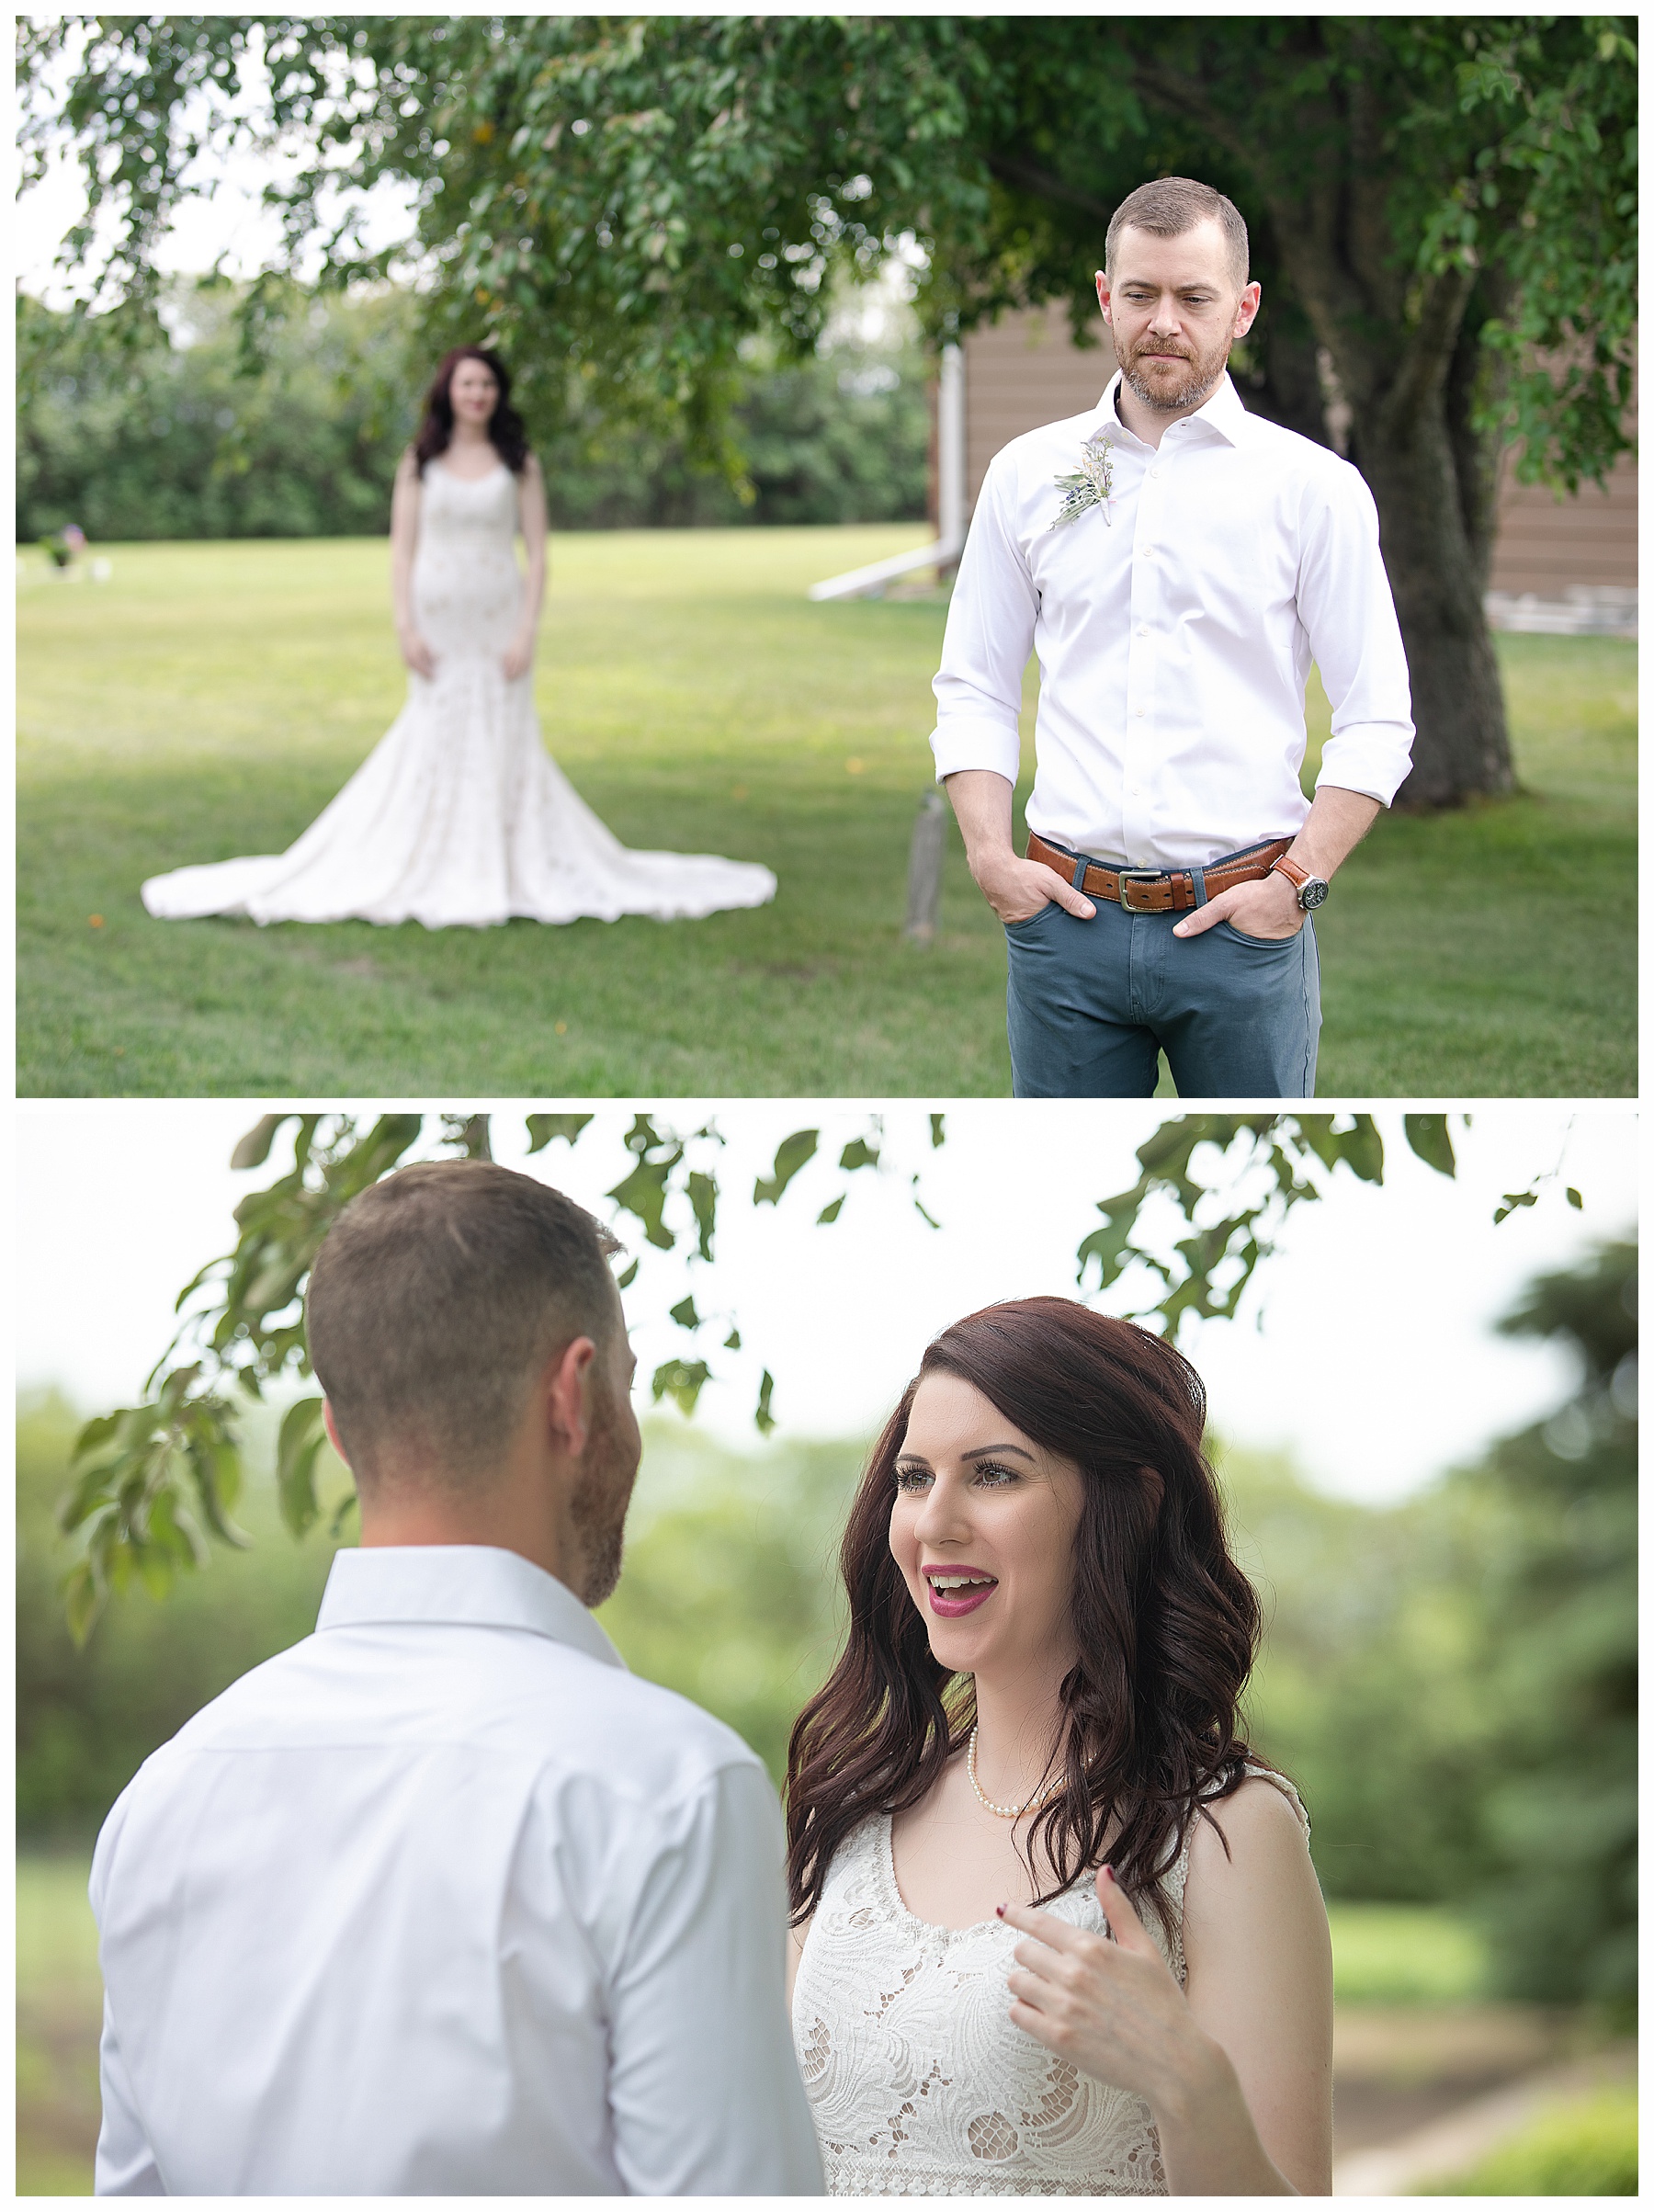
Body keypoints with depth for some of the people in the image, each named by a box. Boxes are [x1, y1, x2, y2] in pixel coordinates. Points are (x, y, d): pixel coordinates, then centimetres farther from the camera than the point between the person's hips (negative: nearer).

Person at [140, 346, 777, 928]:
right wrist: (406, 627, -8)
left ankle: (507, 873, 6)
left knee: (501, 742, -1)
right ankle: (436, 875, 4)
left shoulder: (520, 465, 4)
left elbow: (537, 552, 1)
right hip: (437, 621, 0)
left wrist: (525, 632, -9)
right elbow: (402, 547, 3)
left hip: (498, 623, 0)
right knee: (435, 741, -1)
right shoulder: (419, 462, 5)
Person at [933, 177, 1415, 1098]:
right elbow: (973, 688, 13)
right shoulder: (1027, 475, 10)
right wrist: (991, 857, 0)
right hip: (1066, 918, 2)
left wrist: (1298, 880, -9)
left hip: (1243, 923, -2)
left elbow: (1379, 720, 1)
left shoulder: (1314, 486, 2)